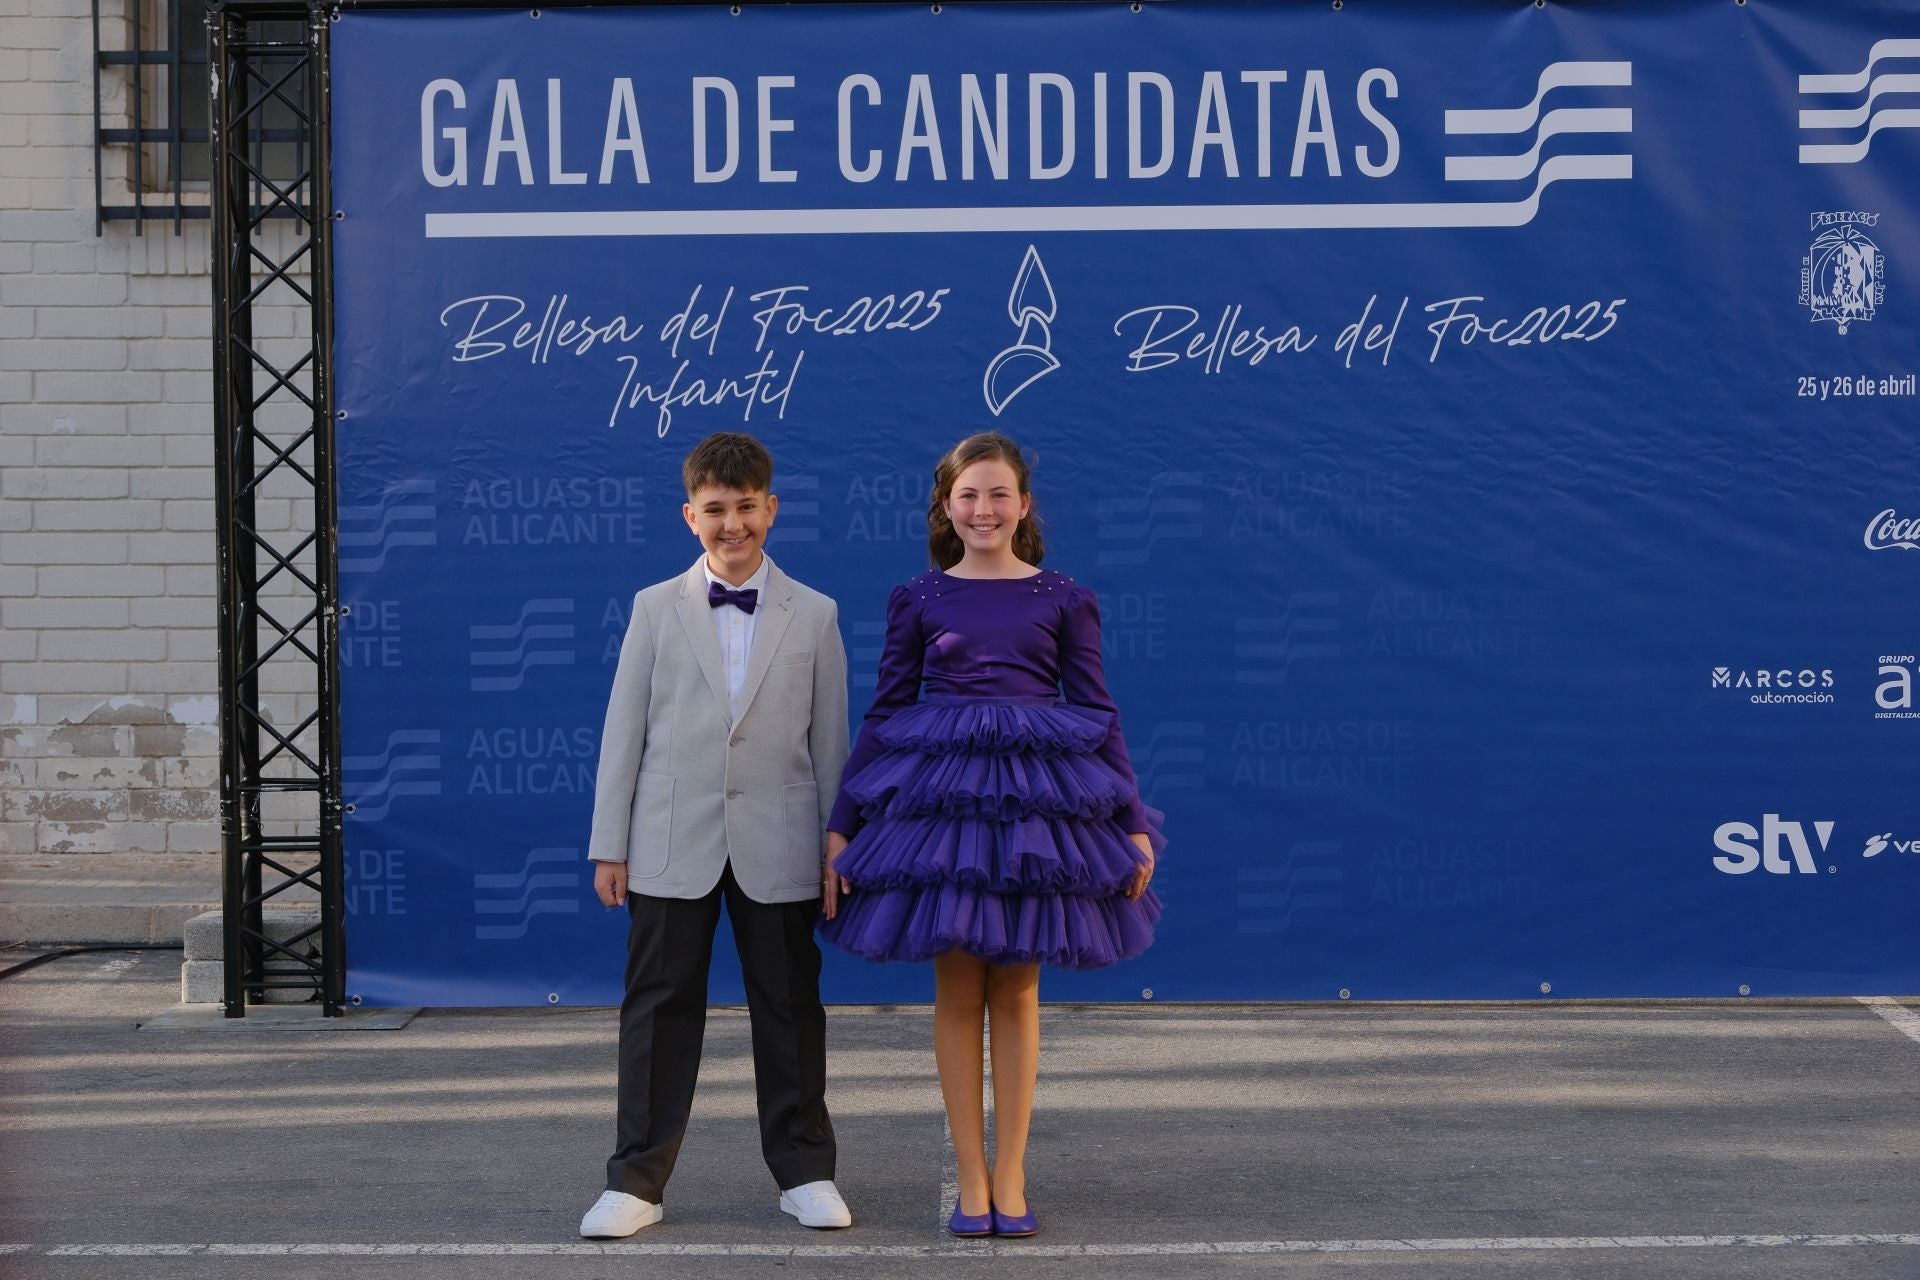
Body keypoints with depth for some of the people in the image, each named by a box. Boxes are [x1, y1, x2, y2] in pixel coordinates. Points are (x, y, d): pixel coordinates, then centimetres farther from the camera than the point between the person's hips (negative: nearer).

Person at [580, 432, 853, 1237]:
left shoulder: (813, 616, 5)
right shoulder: (656, 608, 6)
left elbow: (829, 739, 5)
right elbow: (624, 731, 4)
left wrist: (837, 850, 2)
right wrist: (609, 844, 0)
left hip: (779, 849, 0)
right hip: (672, 845, 0)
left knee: (789, 1008, 8)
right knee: (659, 1008, 3)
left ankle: (804, 1172, 19)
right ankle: (636, 1181, 10)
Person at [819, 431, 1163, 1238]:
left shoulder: (1064, 600, 5)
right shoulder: (917, 601, 6)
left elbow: (1098, 714, 6)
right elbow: (884, 716, 7)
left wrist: (1135, 824, 2)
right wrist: (840, 826, 3)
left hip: (1039, 798, 0)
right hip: (941, 796, 0)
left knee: (1016, 990, 5)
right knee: (957, 991, 3)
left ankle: (1010, 1178, 13)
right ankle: (971, 1180, 10)